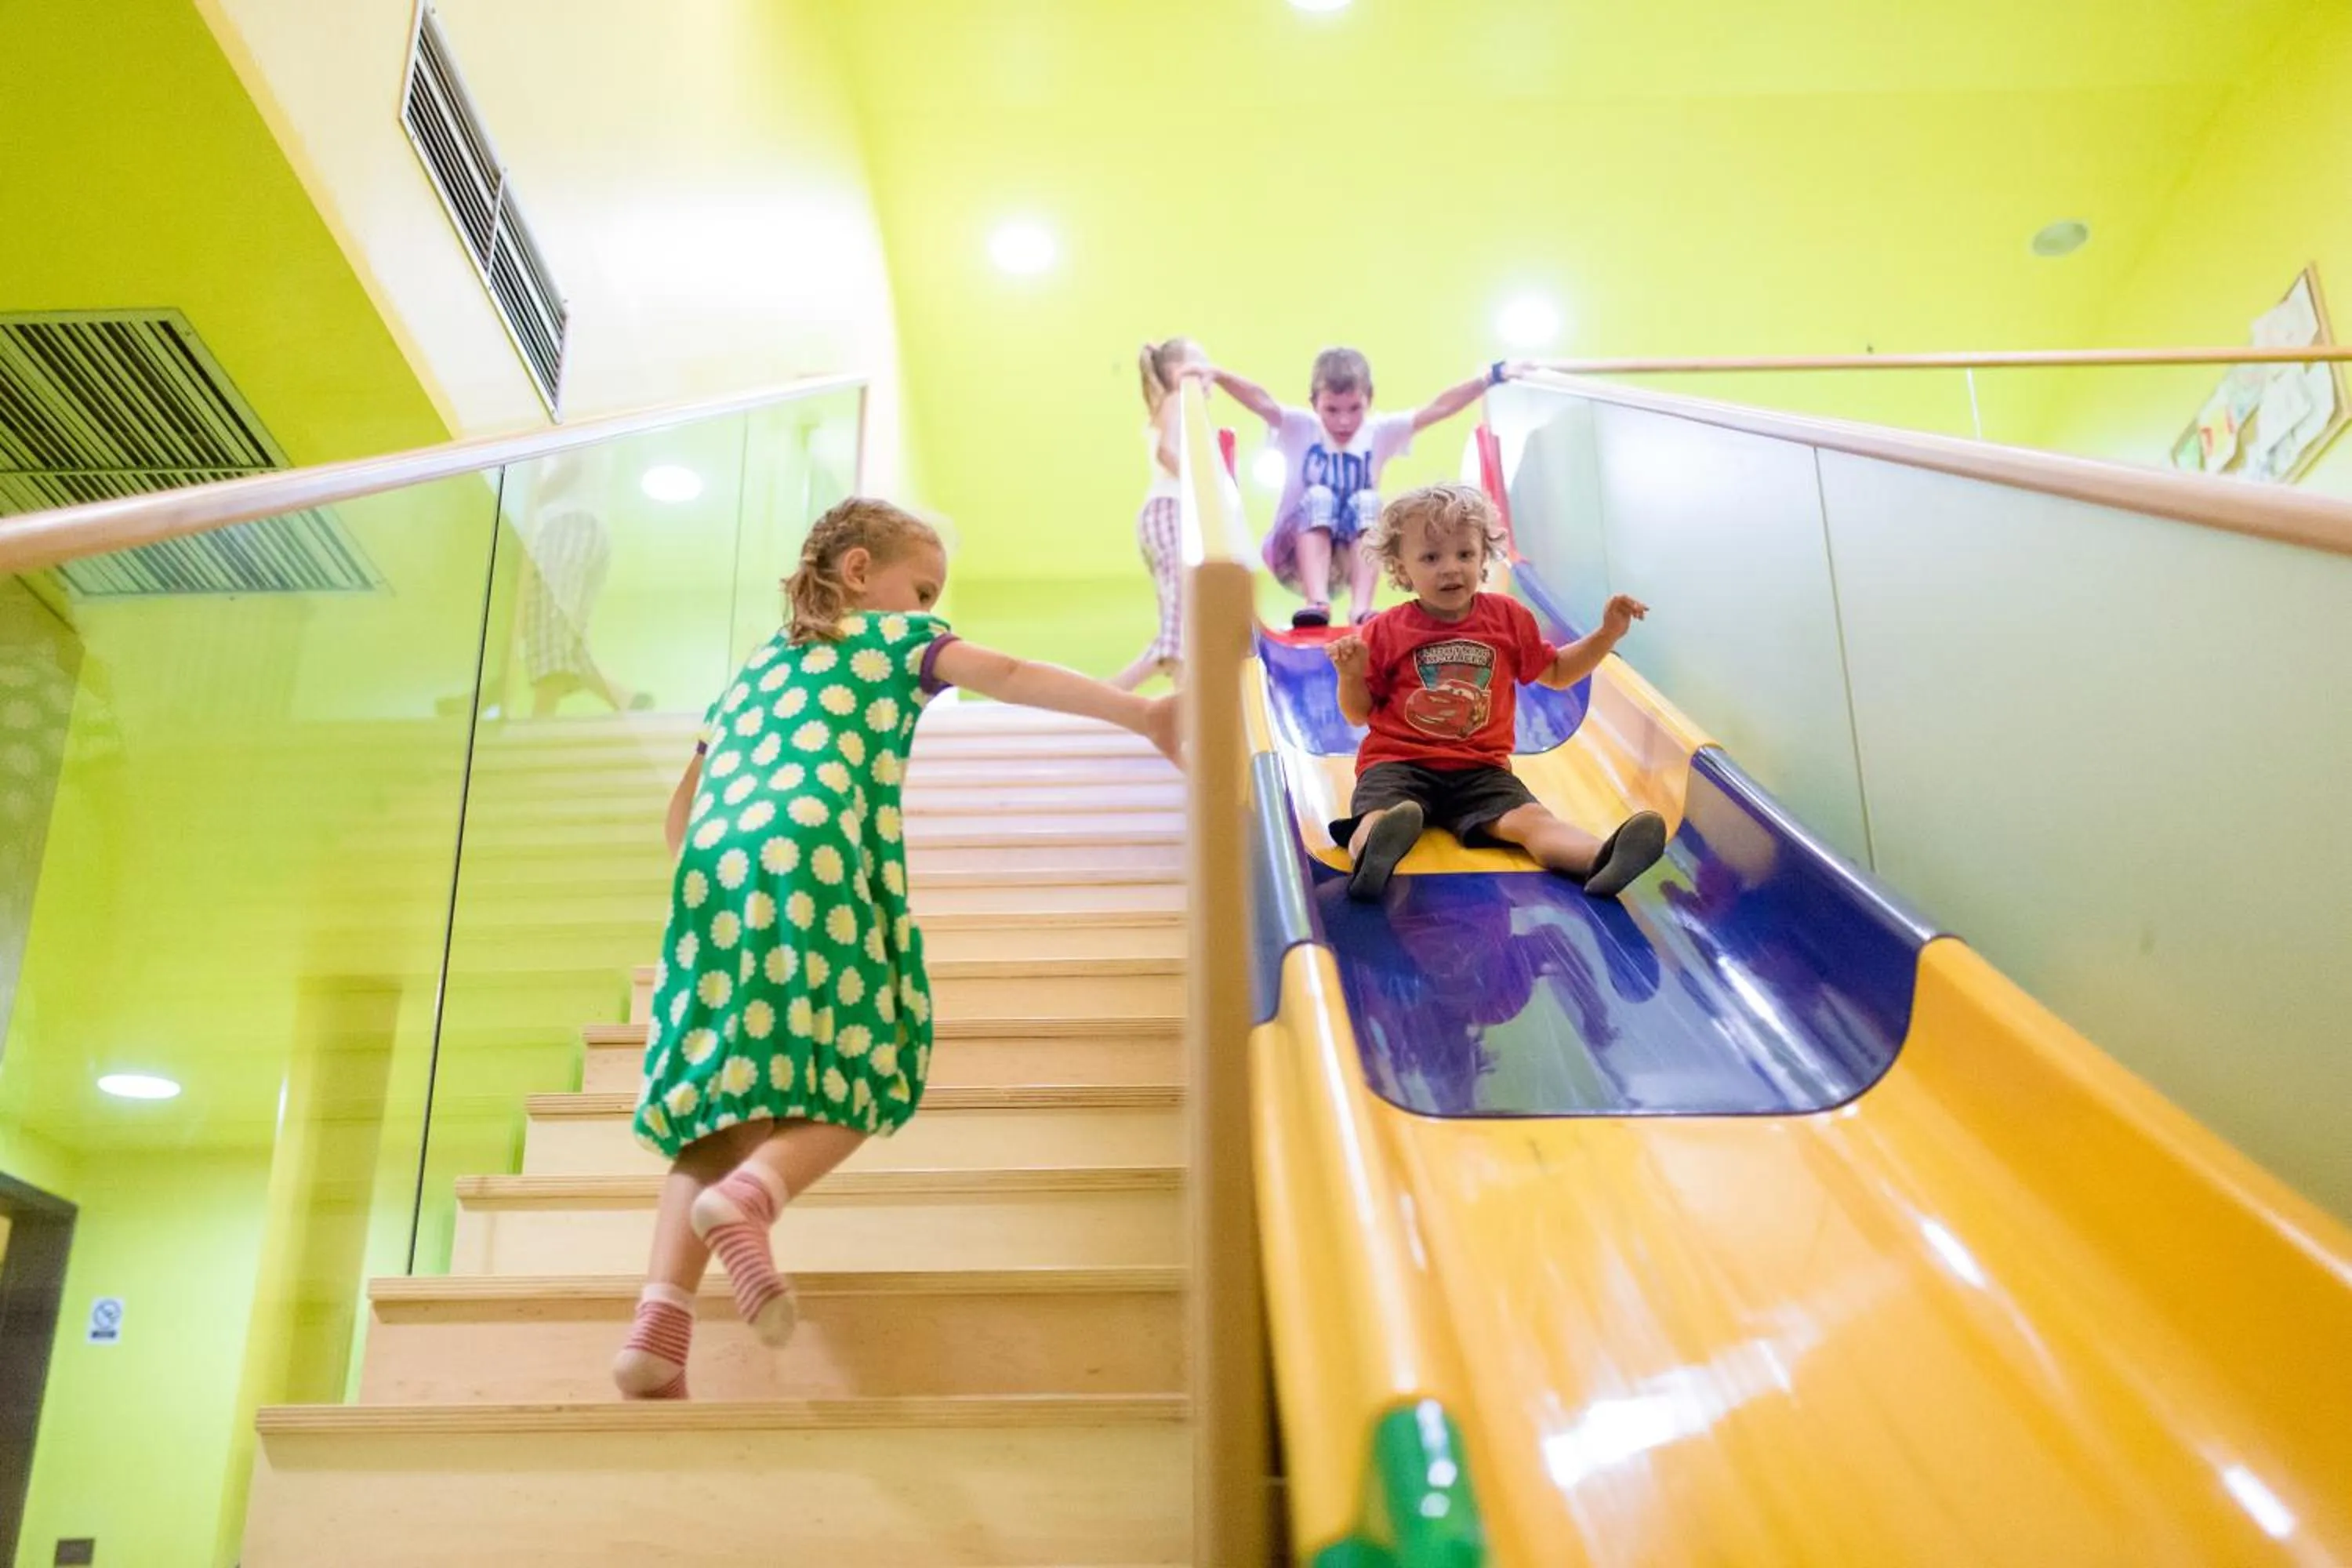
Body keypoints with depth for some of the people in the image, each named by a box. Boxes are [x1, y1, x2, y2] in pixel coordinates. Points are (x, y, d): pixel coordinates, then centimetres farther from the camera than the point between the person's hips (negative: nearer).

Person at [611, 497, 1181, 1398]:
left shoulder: (753, 670, 36)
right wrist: (1140, 713, 0)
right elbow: (1010, 677, 5)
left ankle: (658, 1325, -8)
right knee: (863, 1074, 6)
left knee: (730, 1089, 6)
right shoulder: (893, 640, 20)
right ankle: (749, 1193, -24)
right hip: (817, 860, -5)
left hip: (715, 871, 5)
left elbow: (683, 809, 39)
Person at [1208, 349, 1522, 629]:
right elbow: (1262, 402, -25)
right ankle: (1317, 603, -44)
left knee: (1367, 501, -24)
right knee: (1319, 496, -27)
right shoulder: (1300, 428, -7)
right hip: (1296, 560, -2)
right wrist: (1217, 375, -42)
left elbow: (1438, 408, -10)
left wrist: (1491, 377, -21)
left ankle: (1362, 609, -39)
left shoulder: (1380, 432, -1)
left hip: (1355, 560, 2)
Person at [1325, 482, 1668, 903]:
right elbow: (1359, 714, 9)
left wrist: (1607, 634, 14)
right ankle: (1370, 857, -71)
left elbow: (1556, 672, 26)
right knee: (1378, 817, -37)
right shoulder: (1386, 631, 3)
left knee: (1529, 819, -28)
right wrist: (1351, 675, -13)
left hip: (1479, 769, 2)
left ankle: (1600, 860, -56)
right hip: (1397, 765, -2)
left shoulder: (1507, 618, 11)